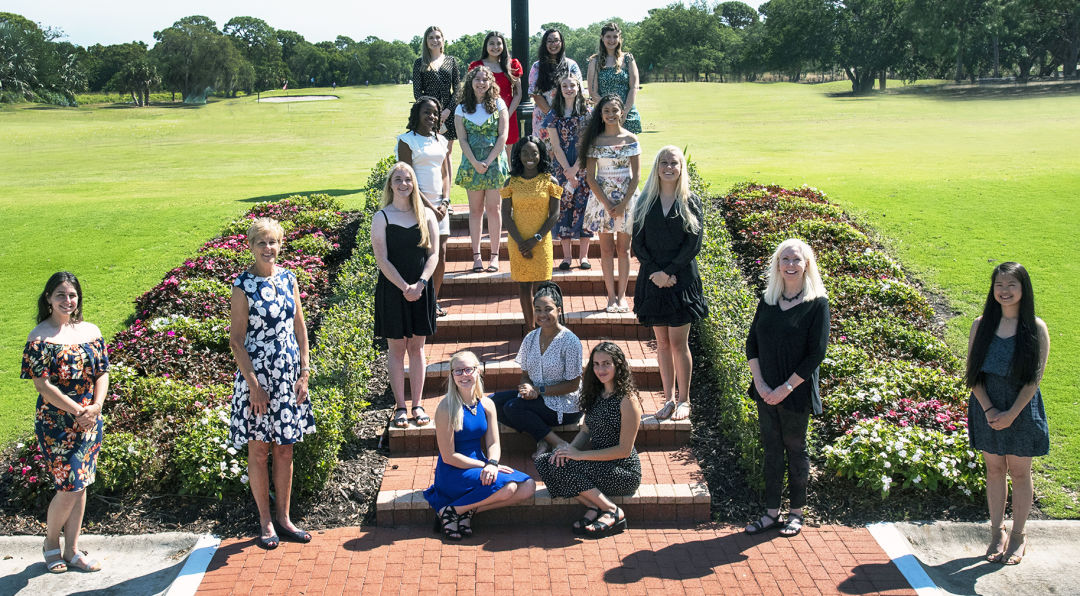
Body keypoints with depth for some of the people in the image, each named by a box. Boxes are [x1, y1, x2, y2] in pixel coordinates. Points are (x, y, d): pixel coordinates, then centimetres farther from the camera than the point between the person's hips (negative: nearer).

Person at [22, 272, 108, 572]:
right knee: (69, 487, -4)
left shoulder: (90, 331, 6)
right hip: (56, 425, -5)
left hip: (89, 422, 5)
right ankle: (51, 542, 21)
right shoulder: (39, 338, -9)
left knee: (81, 486, 10)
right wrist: (78, 412, -16)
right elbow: (42, 384, -14)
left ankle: (72, 549, 22)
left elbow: (102, 373, 6)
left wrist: (96, 406, -10)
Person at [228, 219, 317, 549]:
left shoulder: (288, 278, 5)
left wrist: (304, 373, 3)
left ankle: (283, 518, 23)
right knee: (259, 449, 6)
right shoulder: (244, 285, -10)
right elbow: (236, 340, -11)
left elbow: (300, 328, 9)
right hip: (256, 374, -5)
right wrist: (254, 385, -15)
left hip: (288, 375, 5)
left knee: (285, 447, 11)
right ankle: (265, 522, 19)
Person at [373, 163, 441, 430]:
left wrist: (420, 283, -15)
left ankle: (417, 405, 17)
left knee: (417, 346, 8)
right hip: (392, 289, -2)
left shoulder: (427, 215, 4)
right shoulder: (382, 217, -2)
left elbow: (433, 254, 0)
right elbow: (382, 259, -7)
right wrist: (404, 287, -17)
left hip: (421, 289, 2)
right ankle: (400, 406, 13)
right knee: (396, 348, 4)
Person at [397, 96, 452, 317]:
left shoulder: (441, 141, 15)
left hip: (439, 205, 6)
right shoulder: (407, 140, -4)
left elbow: (445, 174, 14)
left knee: (441, 255, 4)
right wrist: (428, 206, -14)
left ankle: (434, 302, 16)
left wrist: (445, 202, -2)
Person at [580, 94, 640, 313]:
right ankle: (611, 295, 10)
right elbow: (590, 176, -2)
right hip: (602, 198, 0)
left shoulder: (631, 139, 0)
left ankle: (622, 295, 11)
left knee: (623, 249, 4)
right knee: (606, 249, 4)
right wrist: (607, 204, -11)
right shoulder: (595, 141, 0)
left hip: (627, 198, 0)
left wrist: (623, 203, -12)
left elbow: (636, 175, -2)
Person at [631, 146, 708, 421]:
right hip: (652, 280, 2)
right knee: (662, 342, 8)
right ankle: (669, 399, 17)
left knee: (679, 342, -1)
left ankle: (683, 399, 12)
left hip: (682, 278, -2)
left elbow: (694, 244, -5)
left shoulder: (691, 202, 0)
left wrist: (668, 272, -12)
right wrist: (656, 272, -10)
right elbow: (637, 243, 3)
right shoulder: (645, 202, 5)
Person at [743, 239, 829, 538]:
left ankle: (796, 512, 23)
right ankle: (772, 511, 22)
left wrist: (787, 387, -15)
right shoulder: (768, 300, 5)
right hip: (766, 392, 4)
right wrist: (760, 383, -6)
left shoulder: (817, 303, -9)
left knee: (795, 449, 8)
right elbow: (752, 343, 6)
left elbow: (816, 353, -13)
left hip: (796, 392, -4)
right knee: (771, 449, 12)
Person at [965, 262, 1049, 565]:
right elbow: (973, 372, 0)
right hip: (987, 407, 2)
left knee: (1019, 472, 7)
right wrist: (989, 409, -12)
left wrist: (1011, 414, -15)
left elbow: (1034, 378, -8)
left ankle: (1018, 537, 20)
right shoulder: (982, 325, 0)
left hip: (1022, 409, -2)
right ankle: (997, 533, 21)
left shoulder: (1036, 328, -6)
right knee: (994, 469, 10)